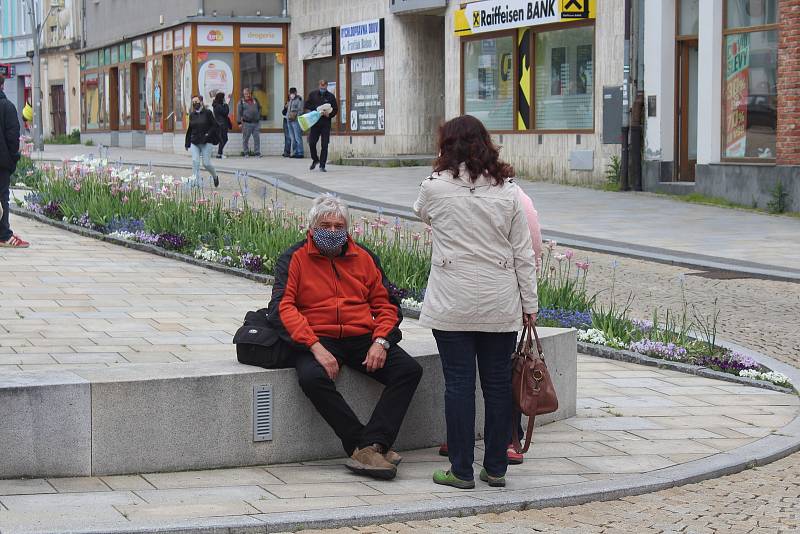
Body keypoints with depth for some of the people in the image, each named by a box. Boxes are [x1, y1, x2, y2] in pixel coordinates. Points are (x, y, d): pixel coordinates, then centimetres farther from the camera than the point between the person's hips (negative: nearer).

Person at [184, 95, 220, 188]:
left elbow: (215, 126, -4)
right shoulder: (192, 115, 10)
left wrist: (208, 134, -15)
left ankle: (215, 177, 26)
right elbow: (189, 129, 16)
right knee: (195, 162, -7)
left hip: (206, 142, -4)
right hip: (194, 142, 4)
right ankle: (196, 183, -5)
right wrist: (187, 143, 14)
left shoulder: (207, 113, -4)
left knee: (206, 163, -2)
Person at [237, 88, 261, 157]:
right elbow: (239, 112, 0)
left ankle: (257, 152, 3)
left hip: (256, 122, 3)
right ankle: (246, 152, 11)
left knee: (257, 138, 0)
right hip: (246, 123, -3)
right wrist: (240, 122, -7)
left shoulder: (255, 100, 14)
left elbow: (259, 108, 24)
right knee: (245, 138, 2)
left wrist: (258, 117, 14)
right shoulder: (241, 102, 3)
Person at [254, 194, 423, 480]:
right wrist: (315, 348, -19)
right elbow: (283, 307, -7)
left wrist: (380, 341, -6)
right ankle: (369, 446, -30)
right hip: (317, 340, -3)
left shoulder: (364, 258, 16)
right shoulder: (294, 259, 5)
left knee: (409, 370, -21)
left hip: (363, 337, 4)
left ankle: (369, 446, -30)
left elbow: (385, 304, 15)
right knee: (312, 378, -36)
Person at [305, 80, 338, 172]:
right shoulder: (312, 94, 8)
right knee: (311, 143, -2)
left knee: (324, 145, -3)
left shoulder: (331, 96, 6)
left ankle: (322, 166, 2)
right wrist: (316, 108, -10)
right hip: (315, 122, 1)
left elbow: (335, 109, 6)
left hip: (326, 124, -1)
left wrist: (329, 114, -14)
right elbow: (306, 105, 6)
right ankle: (315, 160, 24)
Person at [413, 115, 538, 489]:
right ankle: (496, 468, 16)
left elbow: (421, 213, 19)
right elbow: (523, 253, 3)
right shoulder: (508, 191, 1)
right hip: (500, 304, 2)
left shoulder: (436, 187, -6)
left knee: (459, 383, 2)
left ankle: (461, 470, 6)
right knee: (498, 383, 9)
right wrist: (529, 303, 11)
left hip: (453, 304, -2)